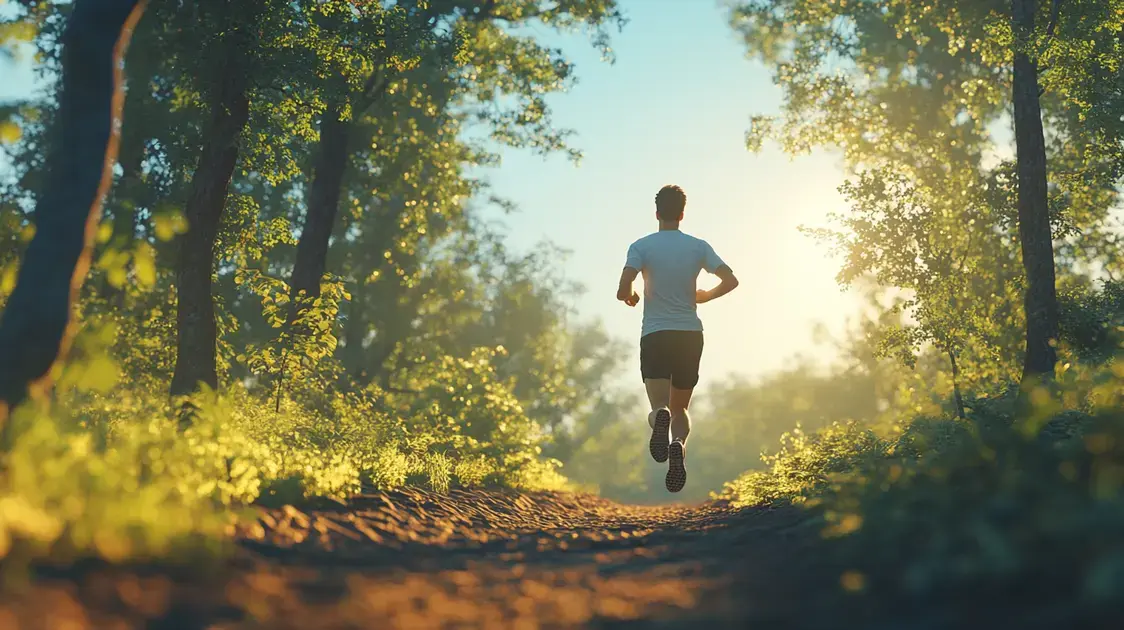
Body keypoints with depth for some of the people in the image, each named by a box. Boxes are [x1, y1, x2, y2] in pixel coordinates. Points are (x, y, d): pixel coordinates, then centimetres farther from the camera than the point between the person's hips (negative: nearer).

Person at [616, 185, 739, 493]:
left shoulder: (642, 246, -2)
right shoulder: (698, 246, 4)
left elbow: (623, 291, -13)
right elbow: (730, 280, -2)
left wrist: (630, 298, 11)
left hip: (655, 335, -2)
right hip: (691, 334, 2)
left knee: (659, 406, 0)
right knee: (680, 408, 13)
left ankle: (660, 418, -38)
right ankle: (679, 443, -20)